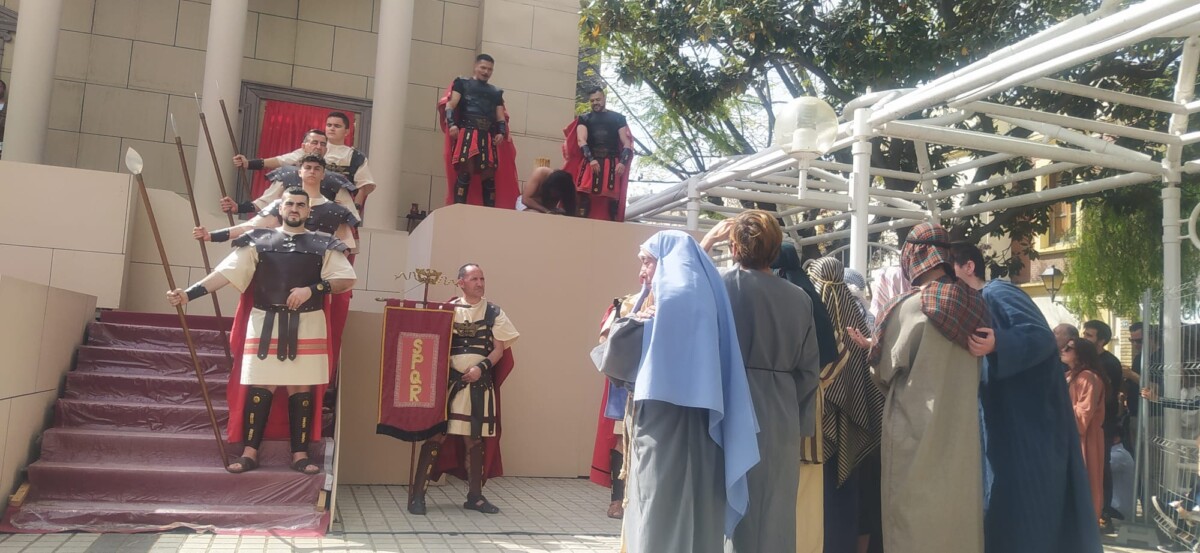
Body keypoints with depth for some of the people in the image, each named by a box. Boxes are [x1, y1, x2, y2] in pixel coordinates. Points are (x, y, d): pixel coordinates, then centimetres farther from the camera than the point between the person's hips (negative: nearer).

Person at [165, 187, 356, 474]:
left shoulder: (323, 245, 7)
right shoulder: (259, 241, 7)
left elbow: (347, 279, 2)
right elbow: (226, 272, 1)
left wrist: (312, 289, -12)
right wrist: (188, 293, -10)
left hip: (306, 326, 0)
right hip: (265, 324, 0)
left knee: (302, 388, 2)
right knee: (259, 386, 0)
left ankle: (300, 454, 9)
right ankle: (249, 453, 9)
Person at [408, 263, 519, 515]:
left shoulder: (494, 312, 6)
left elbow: (499, 348, 2)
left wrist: (481, 367, -12)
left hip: (480, 384, 1)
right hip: (449, 381, -1)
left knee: (476, 438, 7)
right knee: (436, 435, -3)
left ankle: (475, 495, 18)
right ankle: (417, 493, 4)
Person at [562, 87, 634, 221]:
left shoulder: (618, 118, 15)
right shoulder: (584, 119, 16)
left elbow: (627, 143, 7)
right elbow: (581, 140, 0)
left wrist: (622, 162, -11)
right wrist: (591, 159, -18)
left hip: (612, 163, 0)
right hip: (589, 162, 0)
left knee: (613, 198, -5)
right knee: (584, 195, -14)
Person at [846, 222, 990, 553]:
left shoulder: (910, 306, -13)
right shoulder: (972, 305, 4)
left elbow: (887, 370, -4)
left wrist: (872, 347, 15)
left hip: (916, 431, -6)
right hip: (959, 430, 6)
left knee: (914, 523, 2)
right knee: (956, 515, 13)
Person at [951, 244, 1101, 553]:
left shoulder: (998, 293, -11)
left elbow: (1042, 336, -23)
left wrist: (996, 345, -38)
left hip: (1031, 421, -9)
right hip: (1007, 423, 9)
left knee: (1031, 505, -5)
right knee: (1009, 505, 11)